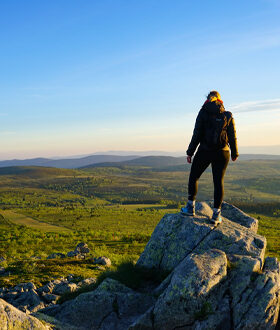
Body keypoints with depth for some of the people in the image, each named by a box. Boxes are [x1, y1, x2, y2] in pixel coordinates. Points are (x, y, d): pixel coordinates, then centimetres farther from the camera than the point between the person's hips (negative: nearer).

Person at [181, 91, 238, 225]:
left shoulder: (203, 113, -3)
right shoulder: (228, 116, 3)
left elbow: (197, 135, -6)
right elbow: (232, 137, 6)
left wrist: (190, 152, -1)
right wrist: (234, 153, 18)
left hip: (204, 152, -2)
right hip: (222, 153, 2)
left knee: (193, 177, 15)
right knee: (218, 182, 5)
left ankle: (190, 207, 17)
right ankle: (216, 214, 5)